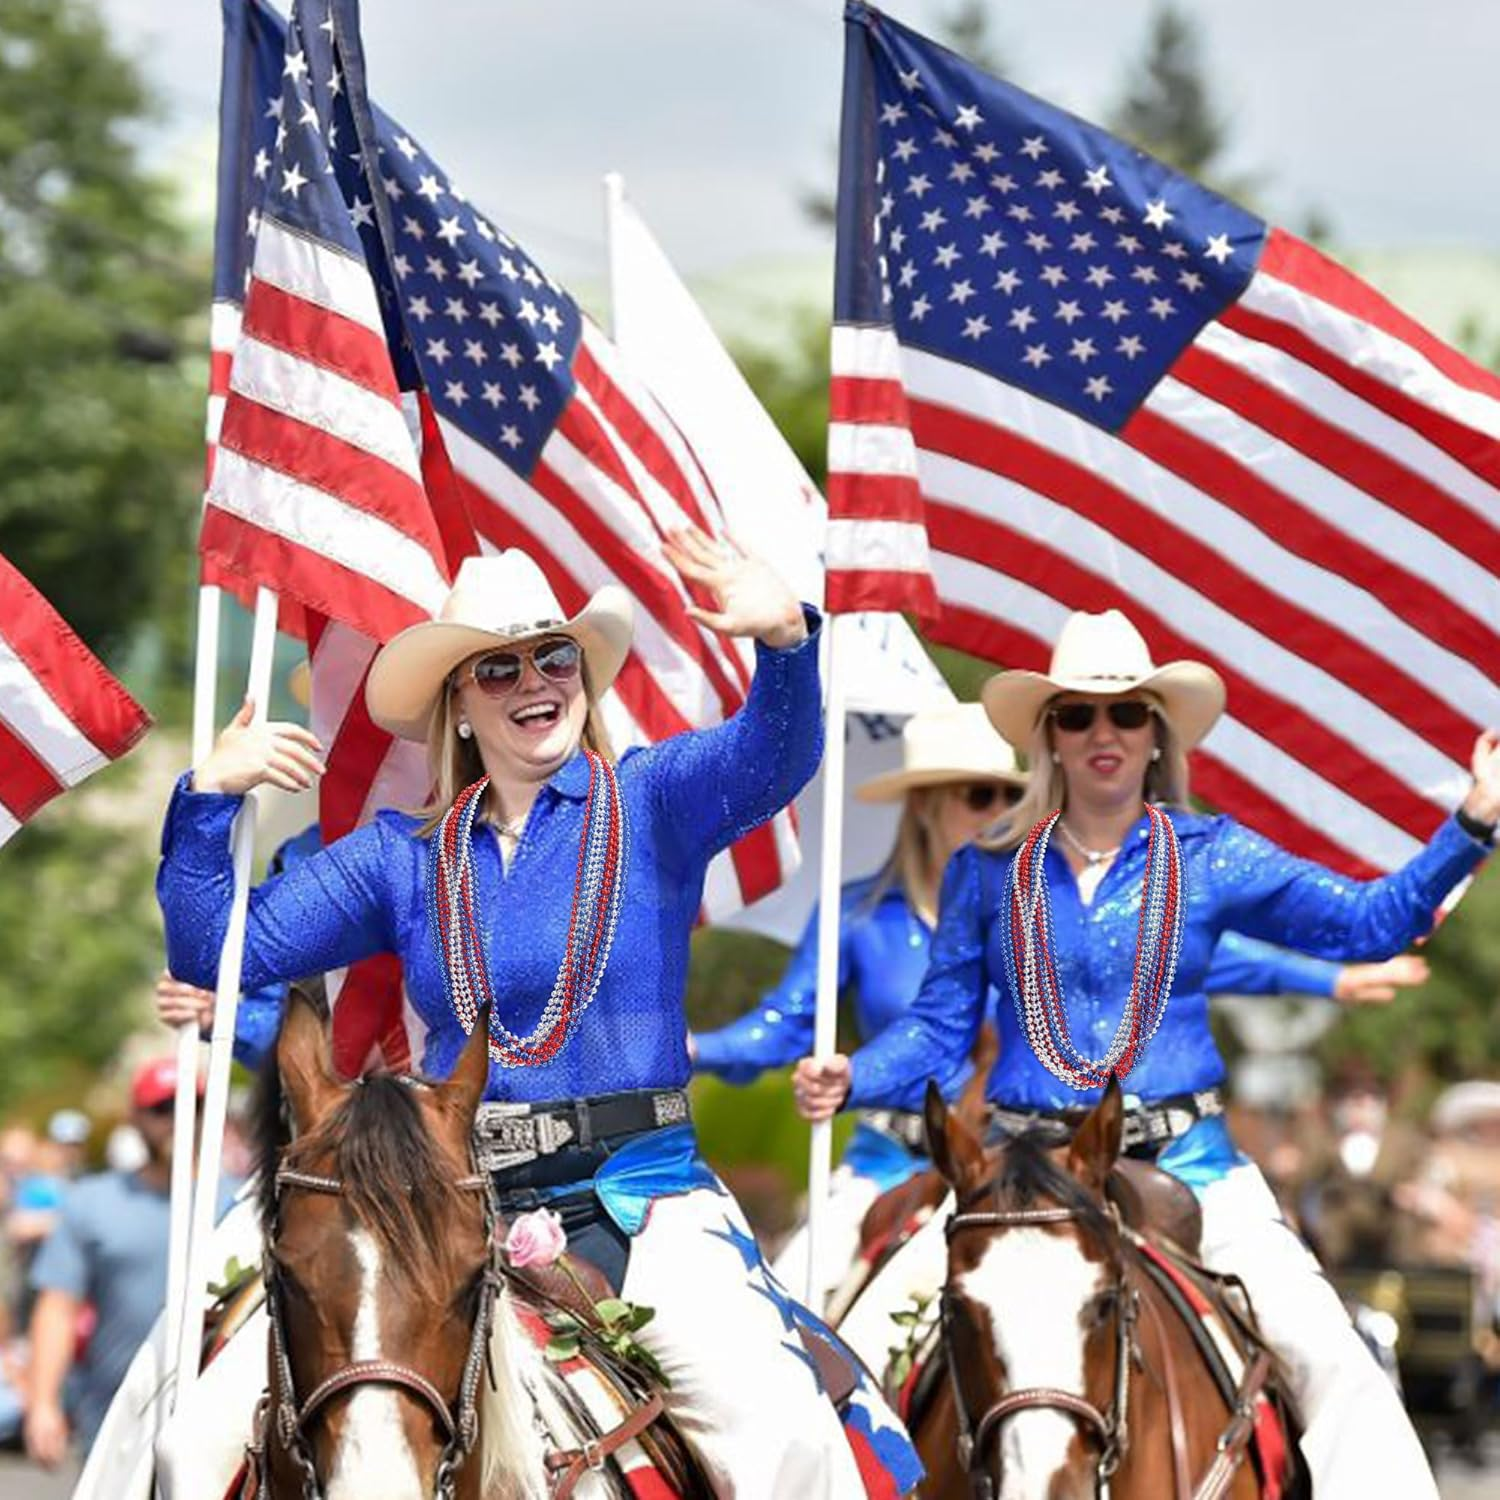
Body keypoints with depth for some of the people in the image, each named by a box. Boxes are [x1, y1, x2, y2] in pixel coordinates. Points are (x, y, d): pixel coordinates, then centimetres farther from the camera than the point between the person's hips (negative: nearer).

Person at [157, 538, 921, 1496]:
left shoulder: (655, 803, 4)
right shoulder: (403, 856, 12)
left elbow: (774, 753, -17)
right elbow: (216, 950, 11)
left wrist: (786, 639, -38)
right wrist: (210, 799, -5)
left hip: (641, 1198, -3)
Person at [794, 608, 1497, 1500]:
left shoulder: (1211, 857, 3)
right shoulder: (989, 873, 7)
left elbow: (1371, 922, -2)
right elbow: (940, 1027, 8)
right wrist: (851, 1079, -10)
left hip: (1184, 1160, -1)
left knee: (1328, 1357, -16)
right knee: (870, 1337, -12)